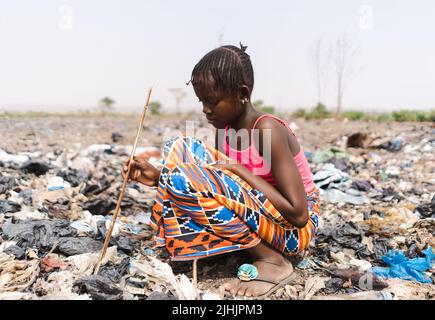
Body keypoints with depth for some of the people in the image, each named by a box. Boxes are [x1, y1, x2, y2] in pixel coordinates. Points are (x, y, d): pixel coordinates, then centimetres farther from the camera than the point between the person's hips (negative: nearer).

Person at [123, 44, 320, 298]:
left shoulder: (268, 130, -23)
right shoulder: (224, 130, 0)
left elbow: (298, 215, -26)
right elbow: (206, 187, 7)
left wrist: (241, 171, -24)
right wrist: (159, 177, -5)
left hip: (295, 229, -7)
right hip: (257, 218, 7)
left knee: (187, 179, -28)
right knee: (180, 148, -2)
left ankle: (273, 262, -15)